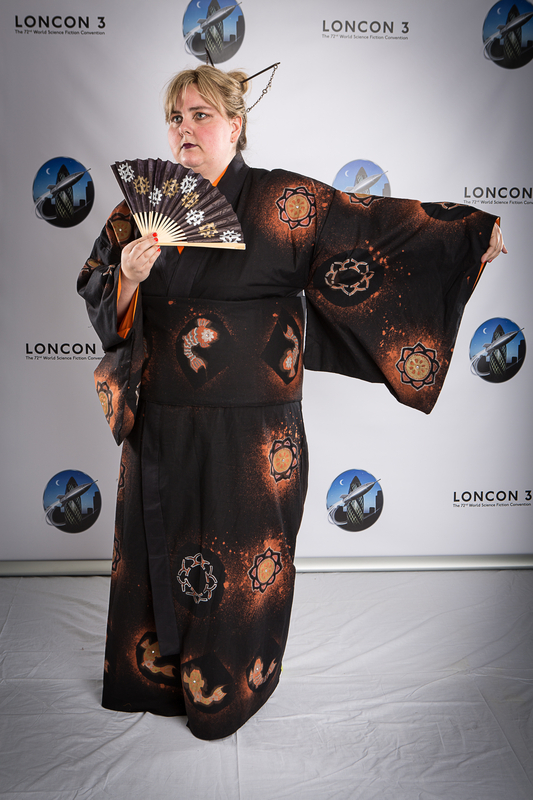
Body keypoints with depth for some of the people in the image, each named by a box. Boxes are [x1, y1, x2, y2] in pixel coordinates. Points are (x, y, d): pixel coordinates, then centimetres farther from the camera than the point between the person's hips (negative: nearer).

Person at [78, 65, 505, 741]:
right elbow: (99, 301, 5)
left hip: (250, 431, -3)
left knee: (239, 563, 10)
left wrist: (474, 230, -5)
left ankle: (227, 685, 35)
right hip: (161, 425, 4)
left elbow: (374, 227, -4)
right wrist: (127, 274, -17)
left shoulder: (282, 201, -4)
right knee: (157, 549, 17)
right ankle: (158, 668, 43)